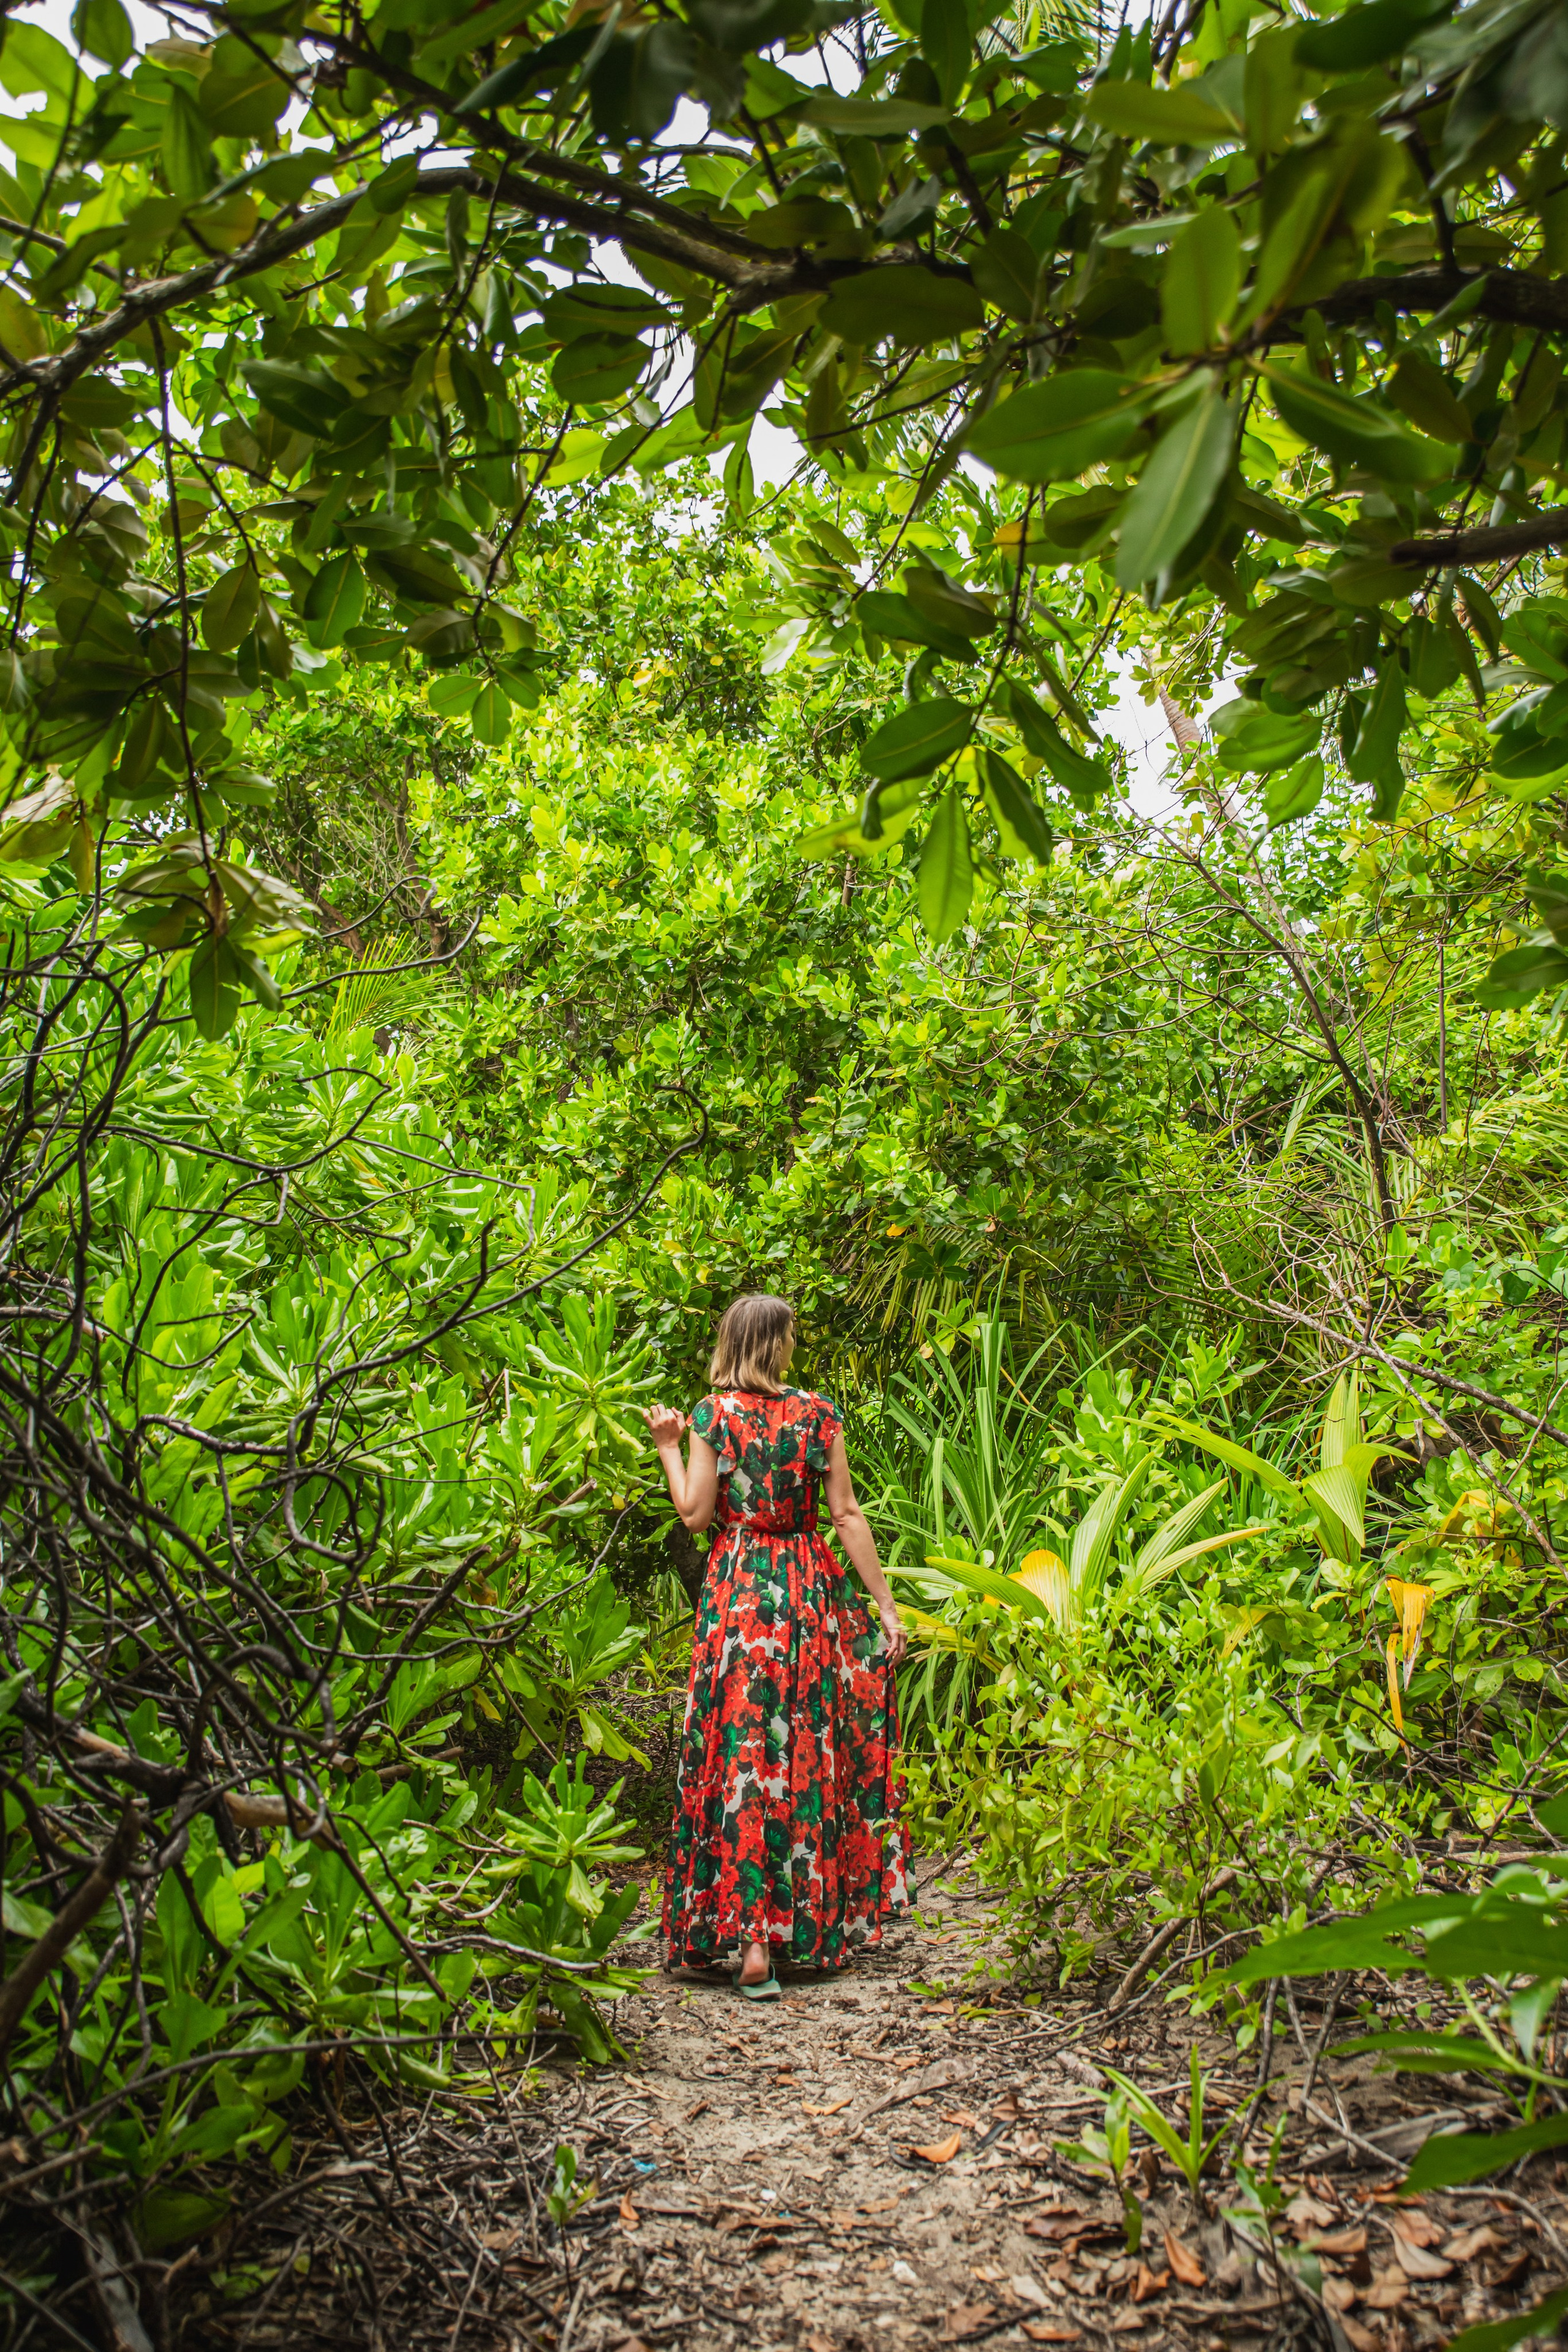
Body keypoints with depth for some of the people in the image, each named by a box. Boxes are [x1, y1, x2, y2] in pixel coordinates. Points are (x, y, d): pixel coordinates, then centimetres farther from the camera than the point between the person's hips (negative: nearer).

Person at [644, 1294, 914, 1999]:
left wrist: (669, 1448, 11)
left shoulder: (714, 1414, -3)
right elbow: (847, 1516, -2)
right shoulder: (818, 1413, -1)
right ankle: (815, 1921, 23)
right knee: (811, 1754, 12)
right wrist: (885, 1604, 2)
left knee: (740, 1757, 1)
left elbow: (695, 1513, -4)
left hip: (737, 1590, -1)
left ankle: (748, 1939, -4)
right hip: (812, 1591, 1)